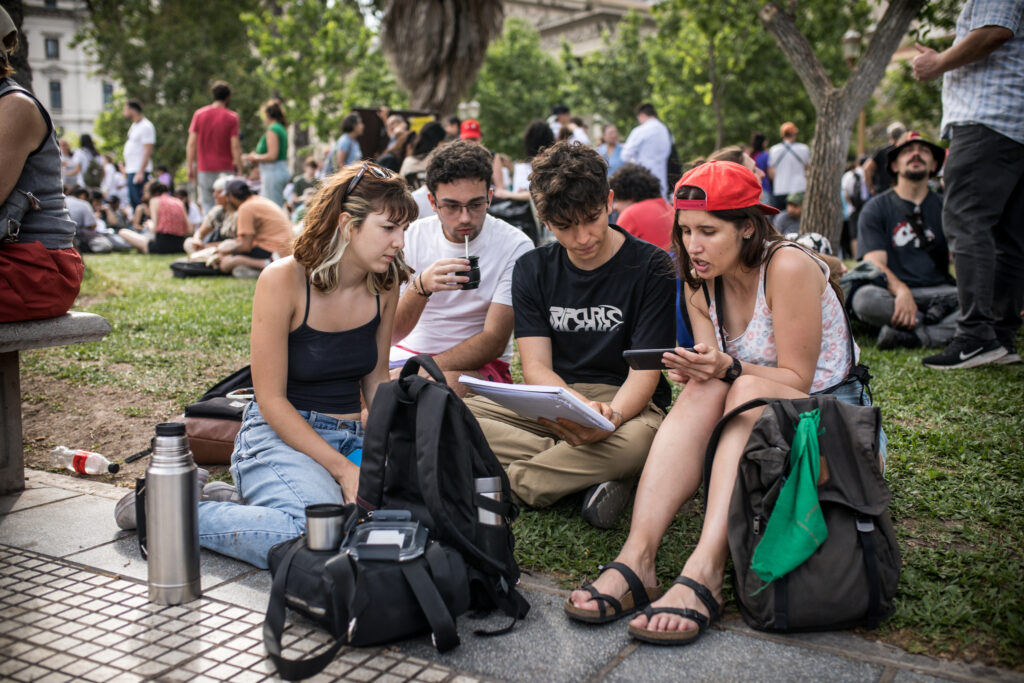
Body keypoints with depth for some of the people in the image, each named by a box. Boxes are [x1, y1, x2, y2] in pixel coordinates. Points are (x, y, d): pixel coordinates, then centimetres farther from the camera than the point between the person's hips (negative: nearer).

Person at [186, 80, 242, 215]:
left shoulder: (199, 114, 3)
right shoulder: (232, 117, -4)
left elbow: (191, 143, 1)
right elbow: (235, 146, -9)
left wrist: (190, 167, 5)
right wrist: (239, 169, -4)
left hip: (204, 169, 2)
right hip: (225, 169, -2)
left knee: (207, 205, 5)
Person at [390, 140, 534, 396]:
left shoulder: (515, 246, -11)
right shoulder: (413, 236, -3)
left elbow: (494, 341, -13)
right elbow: (392, 334, -9)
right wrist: (421, 286, -30)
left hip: (480, 364, -2)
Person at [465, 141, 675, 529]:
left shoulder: (651, 267, -4)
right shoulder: (532, 270, 6)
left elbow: (644, 372, -9)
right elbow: (536, 367, -3)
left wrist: (612, 414, -33)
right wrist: (581, 408, -26)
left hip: (624, 404, -3)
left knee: (637, 439, -41)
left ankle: (511, 481, -23)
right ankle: (590, 471, -24)